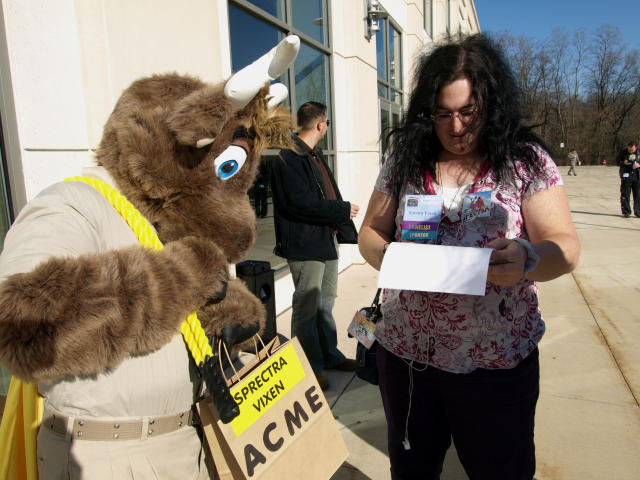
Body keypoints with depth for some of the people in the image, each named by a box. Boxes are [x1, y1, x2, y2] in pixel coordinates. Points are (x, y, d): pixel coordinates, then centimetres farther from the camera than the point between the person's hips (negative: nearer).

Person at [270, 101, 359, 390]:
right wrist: (343, 211, -14)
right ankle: (309, 368, 14)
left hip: (326, 240, 10)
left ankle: (329, 356, 33)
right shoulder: (289, 158, -14)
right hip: (305, 244, -10)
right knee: (307, 308, 0)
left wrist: (341, 211, -2)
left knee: (326, 302, 18)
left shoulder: (315, 155, 18)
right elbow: (300, 202, -23)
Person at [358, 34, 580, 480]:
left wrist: (527, 258, -28)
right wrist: (389, 256, -17)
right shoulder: (404, 162, 2)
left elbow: (565, 246, -5)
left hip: (497, 364, -1)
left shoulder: (526, 160, -3)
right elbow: (370, 232, 6)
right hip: (404, 355, 2)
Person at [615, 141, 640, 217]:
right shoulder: (623, 152, -1)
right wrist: (623, 163, -17)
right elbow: (617, 161, 3)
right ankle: (626, 212, 4)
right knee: (625, 195, -2)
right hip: (626, 175, -2)